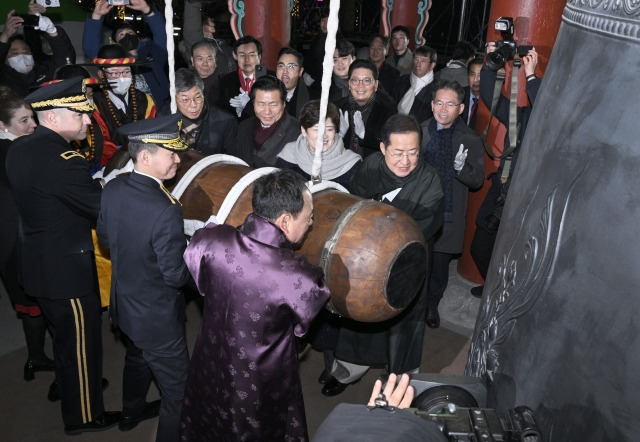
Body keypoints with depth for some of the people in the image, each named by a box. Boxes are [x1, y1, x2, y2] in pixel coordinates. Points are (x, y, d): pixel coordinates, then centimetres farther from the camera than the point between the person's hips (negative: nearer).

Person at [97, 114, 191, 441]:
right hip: (157, 317, -9)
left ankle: (132, 412, 60)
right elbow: (176, 275, -26)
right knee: (178, 389, 11)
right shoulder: (165, 210, -34)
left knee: (136, 359, 35)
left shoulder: (113, 188, -10)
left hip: (123, 304, 9)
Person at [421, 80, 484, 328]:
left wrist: (462, 168, -25)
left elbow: (477, 180, -5)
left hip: (448, 217, 0)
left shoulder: (470, 140, -4)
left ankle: (431, 305, 40)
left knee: (439, 267, 13)